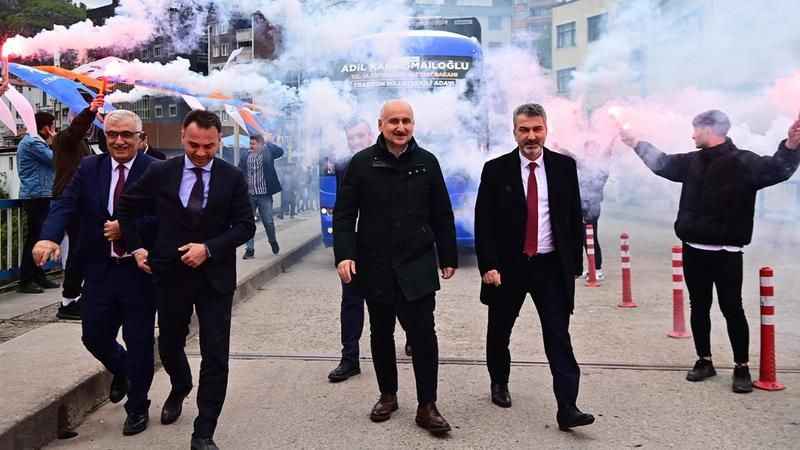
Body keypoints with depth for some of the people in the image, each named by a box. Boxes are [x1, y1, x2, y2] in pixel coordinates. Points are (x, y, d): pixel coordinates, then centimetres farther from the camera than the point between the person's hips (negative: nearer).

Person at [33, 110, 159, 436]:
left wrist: (126, 227, -23)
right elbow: (65, 205, -7)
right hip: (100, 271, 3)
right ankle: (121, 370, 45)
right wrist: (49, 237, -24)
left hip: (139, 271, -3)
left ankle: (137, 407, 27)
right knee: (94, 336, 10)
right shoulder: (89, 168, 4)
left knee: (139, 341, 7)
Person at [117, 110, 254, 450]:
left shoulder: (233, 178, -4)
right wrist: (136, 247, 2)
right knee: (169, 345, 19)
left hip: (215, 277, -2)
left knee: (216, 356, -2)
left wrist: (209, 248, -17)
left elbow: (245, 226, -6)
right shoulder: (160, 173, -2)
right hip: (171, 274, 2)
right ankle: (180, 389, 52)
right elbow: (127, 207, 10)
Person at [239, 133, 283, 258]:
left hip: (264, 194, -2)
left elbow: (280, 151, -11)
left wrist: (267, 144, -3)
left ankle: (273, 241, 32)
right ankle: (250, 249, 11)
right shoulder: (245, 156, 5)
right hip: (249, 195, 2)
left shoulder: (267, 153, 2)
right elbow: (239, 174, 4)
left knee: (268, 222, 5)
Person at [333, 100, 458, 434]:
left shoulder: (427, 163, 2)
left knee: (423, 334, -4)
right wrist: (344, 254, -13)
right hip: (376, 267, 1)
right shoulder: (362, 163, -1)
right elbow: (344, 213, -1)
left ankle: (427, 406, 5)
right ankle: (387, 395, 30)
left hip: (417, 267, 0)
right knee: (381, 334, 13)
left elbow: (442, 216, 6)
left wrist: (448, 257, 6)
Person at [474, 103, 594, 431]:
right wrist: (488, 265, -12)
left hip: (551, 266, 0)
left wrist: (575, 264, 0)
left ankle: (567, 408, -2)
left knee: (559, 337, -4)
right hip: (508, 266, 0)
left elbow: (575, 217, 4)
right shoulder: (496, 169, -3)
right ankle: (499, 383, 40)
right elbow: (483, 222, -4)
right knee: (499, 332, 16)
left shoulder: (564, 166, 1)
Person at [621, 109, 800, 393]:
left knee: (732, 309, 0)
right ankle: (704, 361, 26)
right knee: (699, 307, 13)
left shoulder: (743, 162, -9)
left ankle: (742, 368, 12)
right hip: (694, 250, 6)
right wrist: (637, 144, 26)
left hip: (726, 253, -5)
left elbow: (777, 169, -23)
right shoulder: (692, 161, 8)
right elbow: (662, 163, 23)